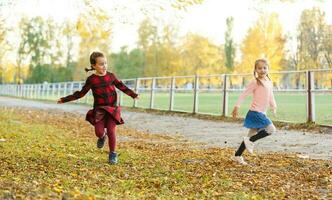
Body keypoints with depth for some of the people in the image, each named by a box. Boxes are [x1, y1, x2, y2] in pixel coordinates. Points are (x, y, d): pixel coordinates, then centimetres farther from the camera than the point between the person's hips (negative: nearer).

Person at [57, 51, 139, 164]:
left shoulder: (111, 76, 1)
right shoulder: (91, 80, -3)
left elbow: (122, 87, 12)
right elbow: (81, 93, 3)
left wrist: (133, 95, 5)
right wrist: (65, 99, 0)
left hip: (112, 109, 0)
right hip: (99, 110, 0)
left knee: (111, 131, -10)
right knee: (99, 132, -13)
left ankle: (113, 154, 7)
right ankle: (102, 136, 27)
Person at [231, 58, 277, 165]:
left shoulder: (269, 82, 12)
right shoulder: (255, 82, -10)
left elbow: (271, 96, 24)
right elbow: (244, 94, -12)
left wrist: (274, 106, 14)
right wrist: (237, 106, -18)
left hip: (261, 113, 8)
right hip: (255, 112, -8)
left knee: (251, 136, 11)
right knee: (271, 129, -18)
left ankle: (237, 156, 19)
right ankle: (250, 141, -5)